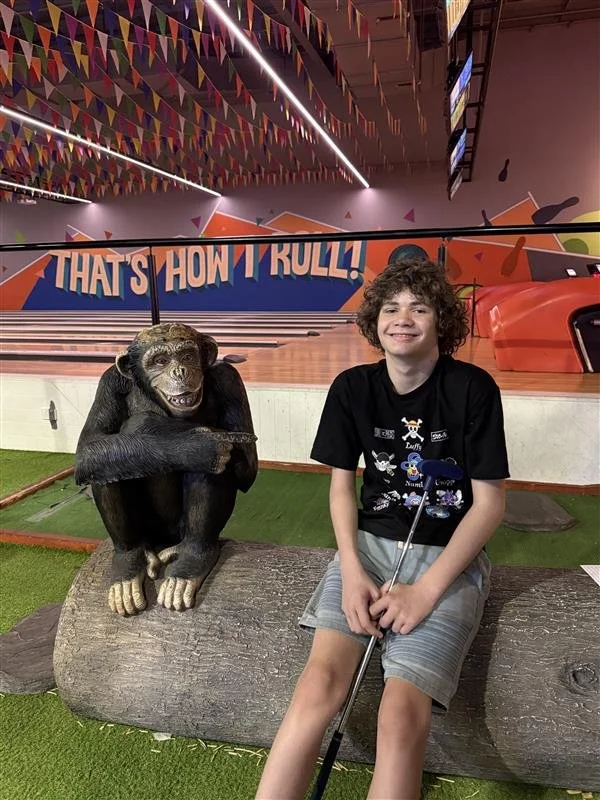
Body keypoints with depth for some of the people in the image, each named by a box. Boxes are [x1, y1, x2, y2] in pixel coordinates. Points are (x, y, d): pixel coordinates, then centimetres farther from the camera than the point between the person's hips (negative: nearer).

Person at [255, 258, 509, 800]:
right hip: (370, 543, 2)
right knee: (319, 684, -20)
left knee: (401, 713, -20)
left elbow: (490, 503, -7)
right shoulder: (352, 388, -1)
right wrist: (352, 571, -9)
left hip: (450, 557, -2)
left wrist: (427, 590, -13)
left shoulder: (473, 388, -9)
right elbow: (341, 484, 5)